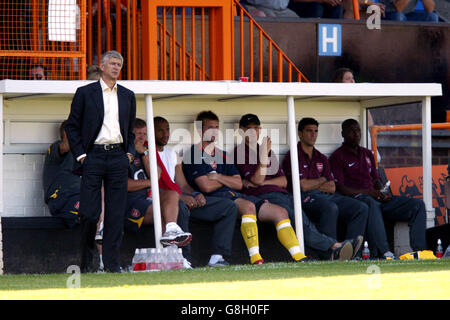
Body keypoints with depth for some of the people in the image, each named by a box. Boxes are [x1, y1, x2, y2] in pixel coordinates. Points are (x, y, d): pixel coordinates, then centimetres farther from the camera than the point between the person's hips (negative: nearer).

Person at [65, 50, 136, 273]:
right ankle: (85, 262, 9)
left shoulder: (127, 96, 15)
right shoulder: (85, 93, 4)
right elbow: (72, 126, 4)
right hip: (93, 156, -3)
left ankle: (112, 263, 4)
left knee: (116, 213, 0)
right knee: (89, 213, -6)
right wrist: (80, 155, -4)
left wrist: (130, 152, 8)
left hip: (118, 156, 3)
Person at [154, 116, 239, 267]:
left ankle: (217, 256, -14)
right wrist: (181, 197, -22)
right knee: (179, 206, -44)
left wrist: (196, 195, -2)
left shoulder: (172, 153, 27)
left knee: (229, 207, -2)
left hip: (185, 198, 8)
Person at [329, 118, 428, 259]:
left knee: (417, 204, -10)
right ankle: (384, 252, -54)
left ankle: (419, 250, -21)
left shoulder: (367, 154, 27)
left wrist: (384, 193, 2)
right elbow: (339, 188, -7)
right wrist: (368, 192, -17)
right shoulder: (337, 157, 3)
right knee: (372, 204, -44)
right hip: (355, 198, -7)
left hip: (376, 198, 7)